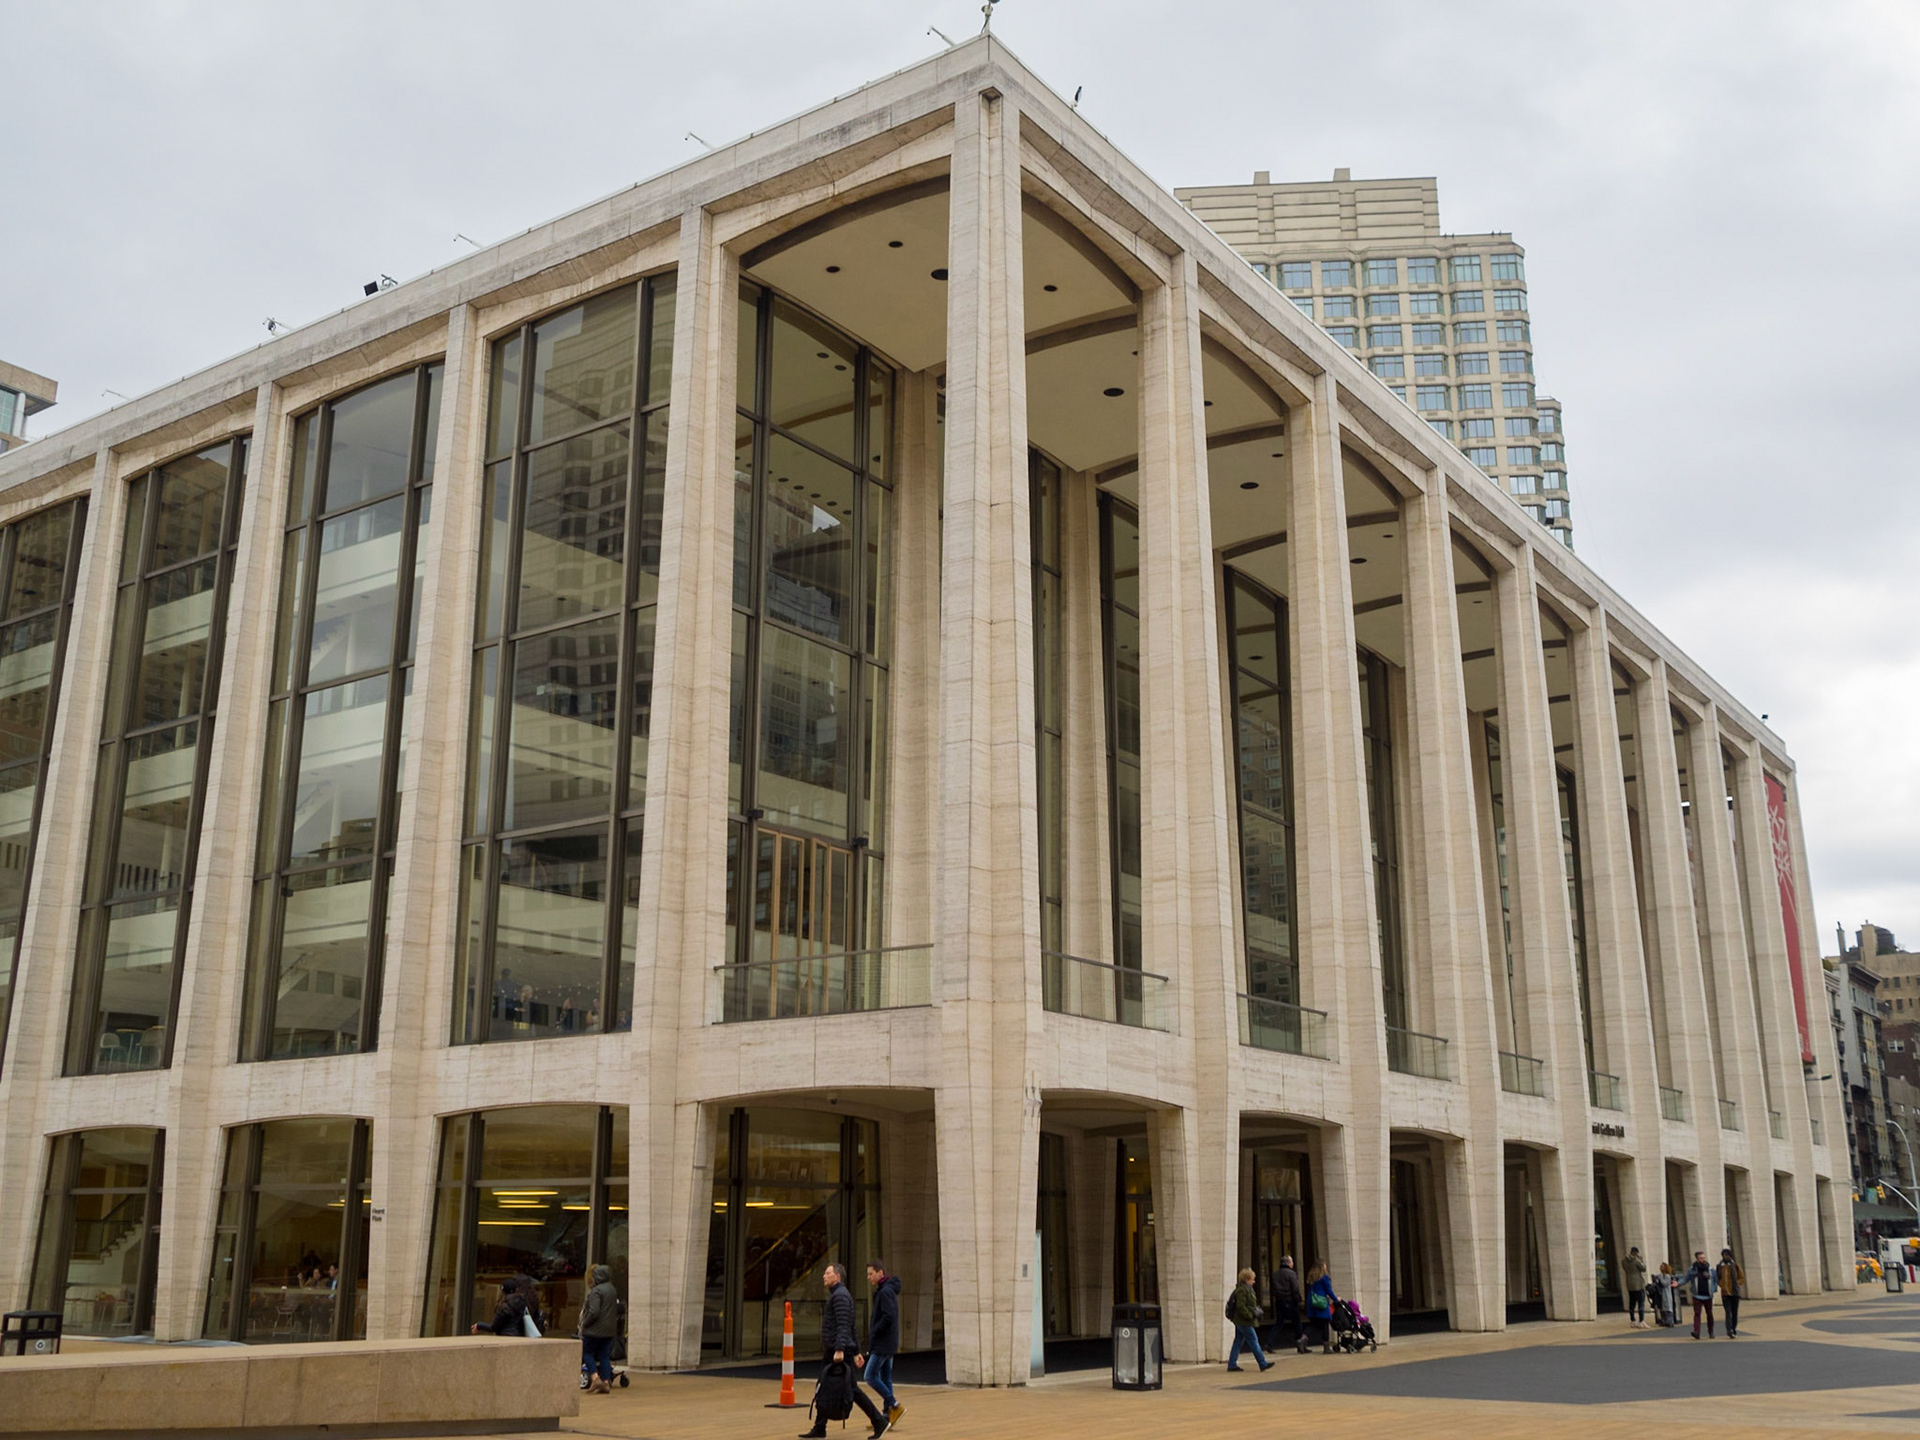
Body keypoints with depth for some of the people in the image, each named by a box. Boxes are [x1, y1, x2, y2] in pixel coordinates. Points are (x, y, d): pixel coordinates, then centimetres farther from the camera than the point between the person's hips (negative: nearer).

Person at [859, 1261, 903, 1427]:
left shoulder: (885, 1292, -15)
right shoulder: (884, 1291, 16)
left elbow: (888, 1317, -25)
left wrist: (873, 1334, -15)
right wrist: (872, 1339, 13)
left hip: (883, 1344, -10)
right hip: (888, 1344, 10)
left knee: (870, 1376, -8)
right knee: (885, 1378, 10)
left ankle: (895, 1406, -6)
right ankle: (888, 1415, 12)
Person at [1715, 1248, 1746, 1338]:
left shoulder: (1735, 1265, 0)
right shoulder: (1719, 1266, 5)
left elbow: (1742, 1278, 3)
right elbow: (1717, 1278, 15)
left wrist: (1736, 1285, -11)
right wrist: (1722, 1285, -2)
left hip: (1735, 1292, 0)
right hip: (1725, 1293, 0)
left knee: (1735, 1312, 7)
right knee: (1728, 1312, -11)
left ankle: (1734, 1329, 22)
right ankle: (1729, 1330, -20)